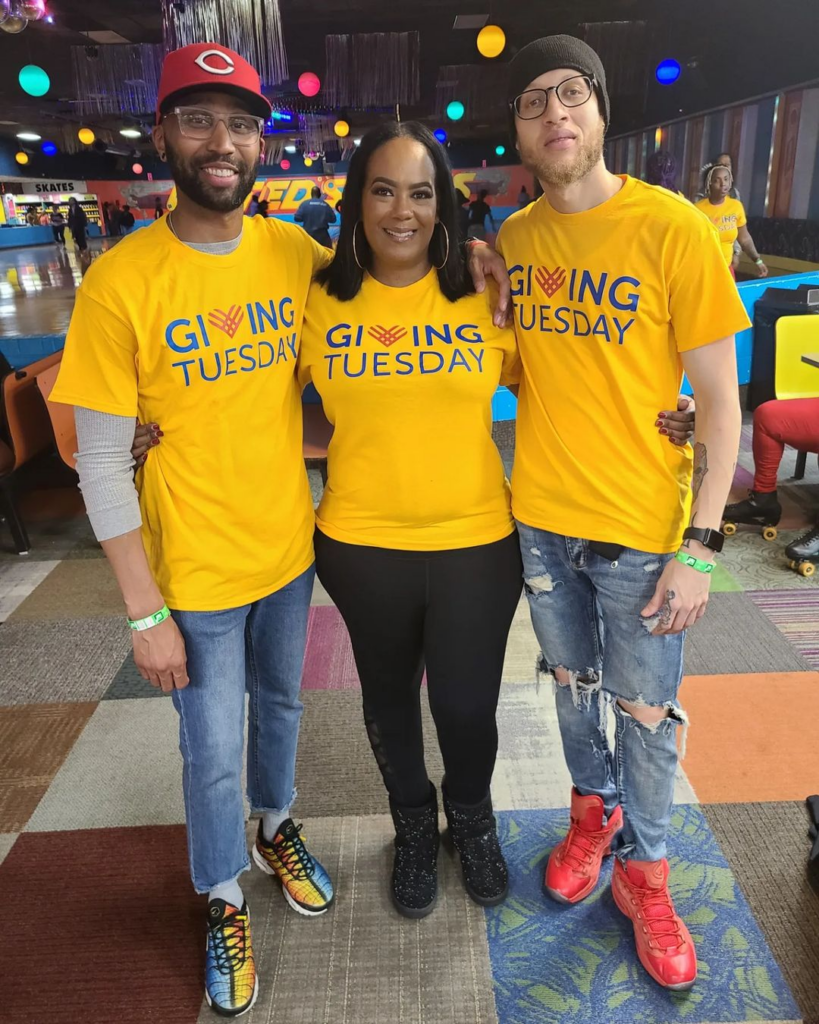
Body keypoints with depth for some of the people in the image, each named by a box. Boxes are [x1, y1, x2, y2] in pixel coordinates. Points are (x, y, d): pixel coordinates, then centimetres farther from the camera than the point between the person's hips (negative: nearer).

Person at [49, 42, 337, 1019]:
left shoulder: (297, 253, -4)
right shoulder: (119, 281, -16)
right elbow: (100, 464, -14)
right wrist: (145, 615, -13)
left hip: (290, 545, 4)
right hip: (196, 572, -4)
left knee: (279, 703, 25)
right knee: (212, 751, 13)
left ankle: (275, 827, 54)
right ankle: (224, 901, 41)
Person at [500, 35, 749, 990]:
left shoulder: (673, 228, -12)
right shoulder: (512, 238, 3)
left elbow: (719, 401, -11)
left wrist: (700, 547, -14)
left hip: (642, 529, -4)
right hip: (541, 518, 4)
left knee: (646, 709, 10)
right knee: (572, 680, 21)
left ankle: (643, 871, 35)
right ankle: (593, 808, 47)